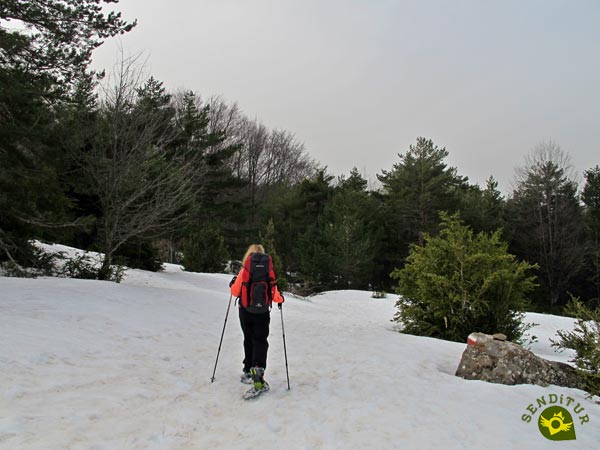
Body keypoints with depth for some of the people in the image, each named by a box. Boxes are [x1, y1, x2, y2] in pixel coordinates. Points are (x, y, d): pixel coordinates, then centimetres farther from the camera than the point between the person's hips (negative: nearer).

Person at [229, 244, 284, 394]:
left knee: (249, 340, 16)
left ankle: (248, 372, 22)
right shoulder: (269, 270, -4)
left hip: (245, 311, 1)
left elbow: (236, 291, -1)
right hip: (263, 312, 0)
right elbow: (273, 293, -4)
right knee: (261, 341, 5)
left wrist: (232, 284, 21)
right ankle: (258, 369, -15)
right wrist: (280, 299, 18)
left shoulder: (245, 270, -6)